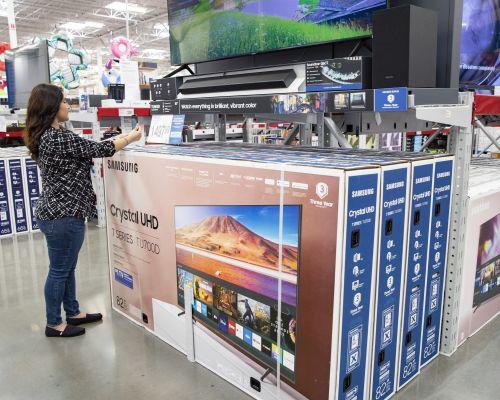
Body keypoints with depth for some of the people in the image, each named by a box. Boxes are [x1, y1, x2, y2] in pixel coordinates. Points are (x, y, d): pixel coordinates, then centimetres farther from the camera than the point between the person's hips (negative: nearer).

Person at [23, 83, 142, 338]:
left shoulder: (45, 137, 9)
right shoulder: (60, 137, -21)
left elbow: (83, 151, 16)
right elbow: (99, 149, -14)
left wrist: (121, 137, 18)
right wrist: (131, 137, 1)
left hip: (54, 212, 10)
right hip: (63, 215, -10)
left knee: (66, 268, 20)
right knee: (59, 271, 5)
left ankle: (73, 313, 36)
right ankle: (54, 324, 22)